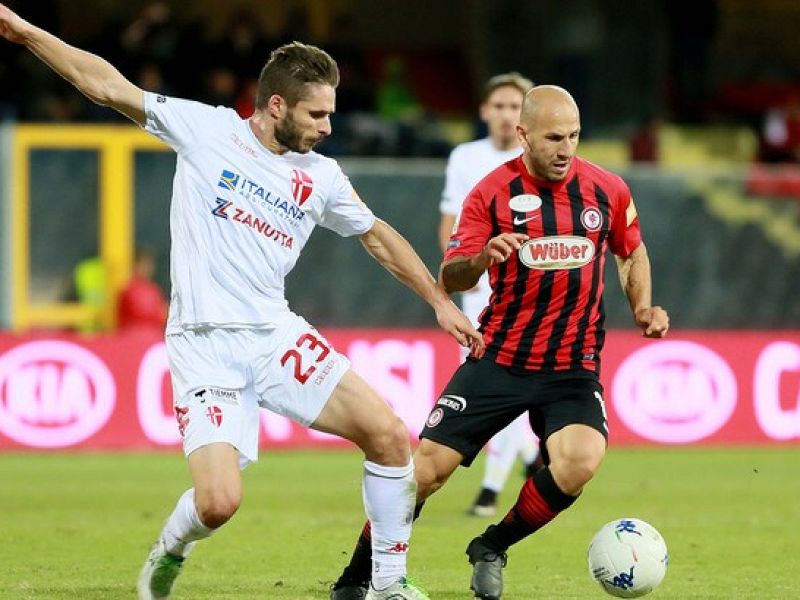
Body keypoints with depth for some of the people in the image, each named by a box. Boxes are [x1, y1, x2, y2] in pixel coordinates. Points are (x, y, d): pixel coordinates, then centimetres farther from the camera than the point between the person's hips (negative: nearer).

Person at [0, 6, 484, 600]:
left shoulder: (322, 177, 10)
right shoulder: (206, 128, -1)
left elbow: (377, 235, 25)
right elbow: (110, 86, 2)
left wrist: (440, 301, 25)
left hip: (276, 336, 4)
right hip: (205, 346, -4)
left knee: (389, 435, -13)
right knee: (218, 503, -19)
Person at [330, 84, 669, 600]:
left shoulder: (608, 191, 0)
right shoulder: (493, 192, -6)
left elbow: (633, 253, 19)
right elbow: (450, 279, -8)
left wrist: (642, 308, 2)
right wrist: (482, 257, -30)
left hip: (573, 365, 1)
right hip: (499, 359, -1)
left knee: (580, 463, -26)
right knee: (425, 469, -8)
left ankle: (492, 549, 0)